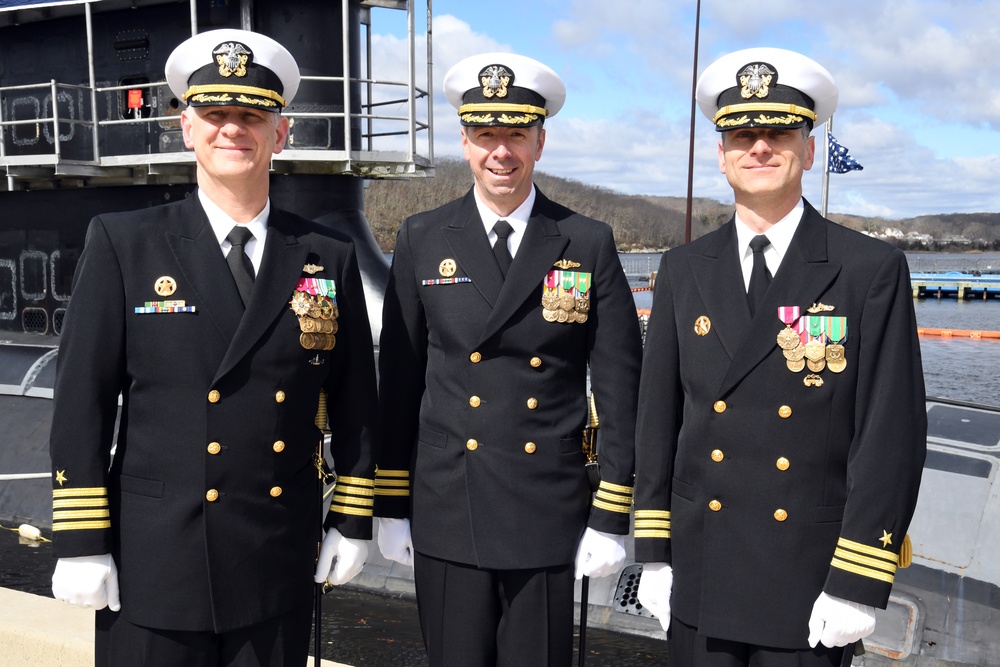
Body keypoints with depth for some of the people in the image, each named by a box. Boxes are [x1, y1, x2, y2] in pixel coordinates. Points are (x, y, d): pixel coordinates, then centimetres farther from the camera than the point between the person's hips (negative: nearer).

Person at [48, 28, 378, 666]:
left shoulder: (330, 257, 1)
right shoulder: (121, 244, -4)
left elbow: (355, 401, 6)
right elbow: (83, 399, -4)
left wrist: (354, 520, 6)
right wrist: (81, 541, -5)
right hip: (154, 566, -1)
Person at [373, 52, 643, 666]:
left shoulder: (590, 244, -2)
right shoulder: (422, 240, 1)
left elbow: (619, 387, -1)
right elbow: (399, 380, 4)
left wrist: (611, 519, -2)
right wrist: (391, 507, 5)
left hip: (549, 519, 0)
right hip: (446, 517, 1)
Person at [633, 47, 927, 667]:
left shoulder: (874, 270, -7)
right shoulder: (683, 271, 3)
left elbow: (891, 435, -9)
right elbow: (658, 417, 5)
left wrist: (857, 585, -11)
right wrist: (654, 553, 4)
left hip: (813, 583, -2)